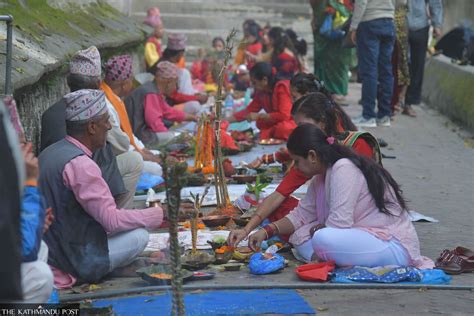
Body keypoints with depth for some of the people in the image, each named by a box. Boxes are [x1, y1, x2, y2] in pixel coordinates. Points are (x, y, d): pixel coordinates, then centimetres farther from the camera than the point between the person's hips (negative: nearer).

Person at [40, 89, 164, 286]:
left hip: (49, 253, 9)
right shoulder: (80, 165, -22)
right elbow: (112, 220, -20)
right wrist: (159, 214, -10)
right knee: (139, 235, -5)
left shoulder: (49, 153, 7)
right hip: (75, 261, -9)